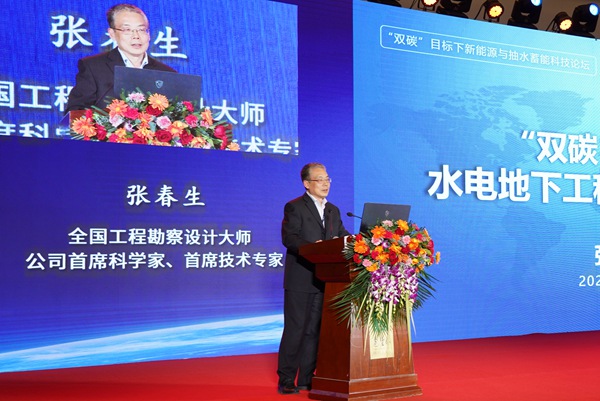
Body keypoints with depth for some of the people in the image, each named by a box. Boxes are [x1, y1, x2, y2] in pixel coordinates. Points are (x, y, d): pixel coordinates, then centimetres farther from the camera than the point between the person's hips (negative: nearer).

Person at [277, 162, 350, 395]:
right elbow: (288, 238, -14)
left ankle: (306, 379, 15)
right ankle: (286, 380, 4)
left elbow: (343, 237, 14)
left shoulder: (333, 211, 18)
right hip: (300, 280, -6)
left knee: (314, 330, 8)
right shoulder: (294, 207, -3)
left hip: (324, 280, 6)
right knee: (295, 330, -3)